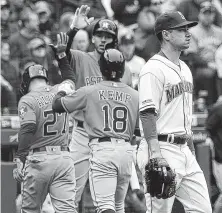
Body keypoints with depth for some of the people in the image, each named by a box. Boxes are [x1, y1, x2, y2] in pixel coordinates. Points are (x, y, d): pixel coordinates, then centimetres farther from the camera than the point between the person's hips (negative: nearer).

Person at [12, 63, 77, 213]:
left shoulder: (27, 100, -5)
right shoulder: (60, 92, 9)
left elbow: (27, 130, -18)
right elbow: (70, 82, 34)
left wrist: (20, 159, -16)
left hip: (38, 159, -4)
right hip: (64, 157, 4)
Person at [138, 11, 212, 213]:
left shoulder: (184, 68, 18)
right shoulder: (154, 69, -10)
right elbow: (147, 114, -17)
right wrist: (155, 154, -25)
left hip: (185, 150, 9)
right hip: (164, 149, -9)